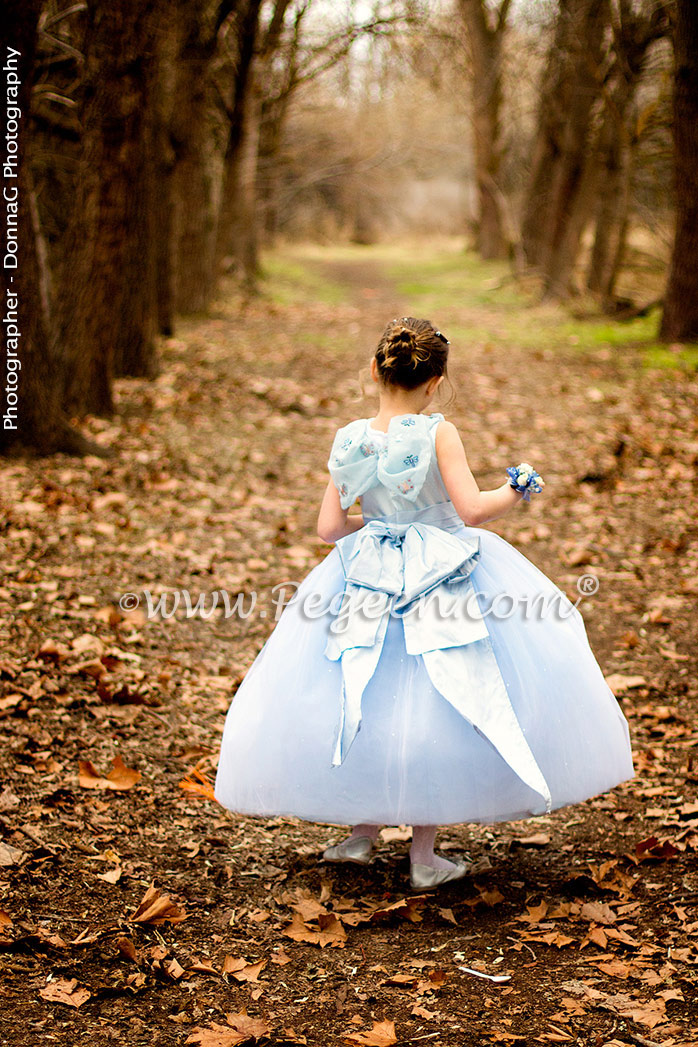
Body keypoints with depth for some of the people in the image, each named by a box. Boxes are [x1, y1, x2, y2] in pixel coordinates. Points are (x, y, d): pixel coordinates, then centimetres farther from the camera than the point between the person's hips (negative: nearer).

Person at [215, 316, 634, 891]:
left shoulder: (350, 440, -1)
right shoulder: (439, 433, -13)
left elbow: (329, 526, 2)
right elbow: (472, 508, -20)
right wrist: (516, 490, -2)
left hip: (370, 580, 4)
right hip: (443, 578, -3)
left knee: (364, 709, 18)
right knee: (436, 713, 6)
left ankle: (362, 829, 27)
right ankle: (424, 856, 13)